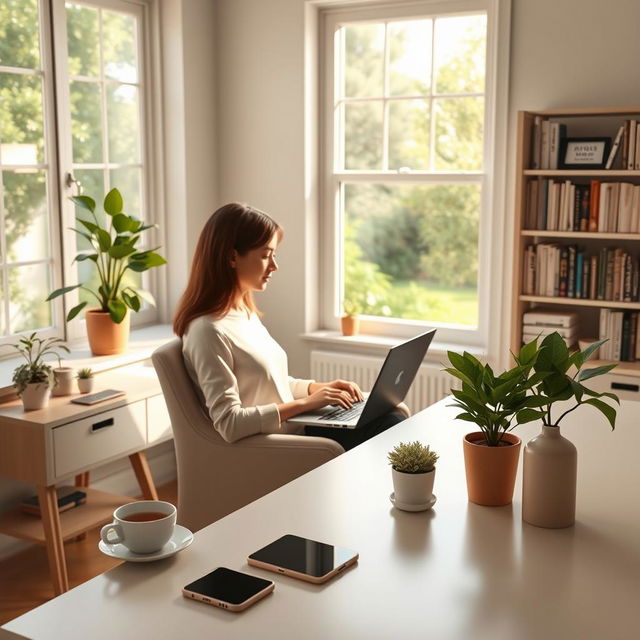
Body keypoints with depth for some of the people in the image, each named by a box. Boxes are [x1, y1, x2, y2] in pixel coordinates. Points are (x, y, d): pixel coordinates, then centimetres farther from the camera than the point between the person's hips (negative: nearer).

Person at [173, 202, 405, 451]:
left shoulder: (246, 313, 11)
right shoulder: (209, 330, -18)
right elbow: (229, 424, -23)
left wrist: (318, 387, 4)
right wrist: (305, 403, -19)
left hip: (294, 427, 9)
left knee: (392, 418, -5)